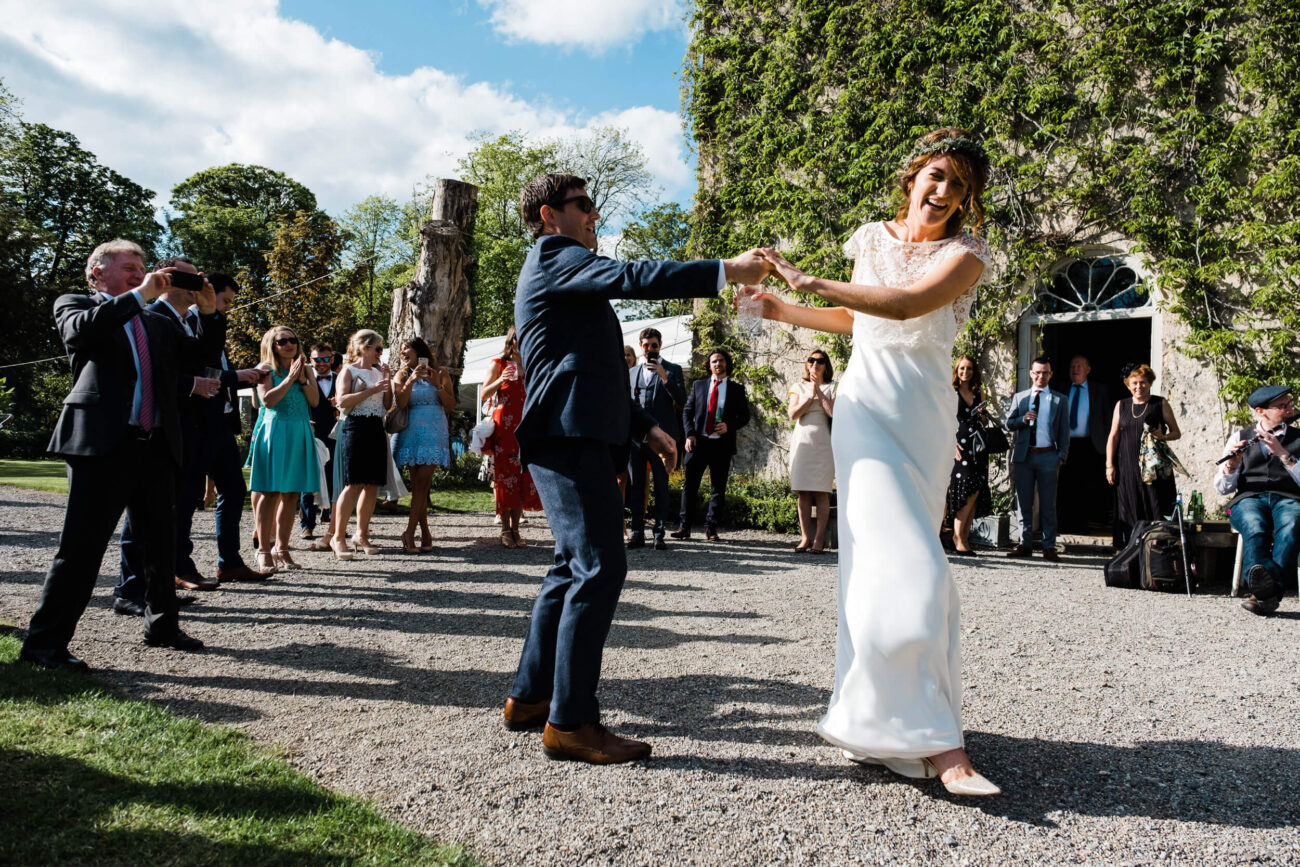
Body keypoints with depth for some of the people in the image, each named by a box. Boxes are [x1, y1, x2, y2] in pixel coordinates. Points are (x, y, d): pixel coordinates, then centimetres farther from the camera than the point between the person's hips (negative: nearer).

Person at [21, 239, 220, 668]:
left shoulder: (157, 323, 21)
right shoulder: (75, 304, 7)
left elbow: (194, 354, 14)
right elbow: (79, 331, -16)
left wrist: (207, 313, 1)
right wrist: (138, 295, -13)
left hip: (156, 447, 6)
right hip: (102, 443, -6)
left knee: (162, 543, 13)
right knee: (82, 545, -5)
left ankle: (162, 625, 28)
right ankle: (45, 641, 4)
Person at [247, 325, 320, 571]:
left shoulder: (307, 369, 13)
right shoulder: (267, 370, 1)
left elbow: (315, 401, 4)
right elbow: (268, 400, -13)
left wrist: (302, 379, -8)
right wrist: (291, 378, -12)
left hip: (300, 434, 4)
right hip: (275, 432, -4)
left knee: (292, 494, 5)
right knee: (271, 493, -4)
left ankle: (282, 548, 14)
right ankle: (263, 550, 3)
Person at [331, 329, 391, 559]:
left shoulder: (378, 372, 19)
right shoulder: (349, 370, 1)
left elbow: (387, 405, 18)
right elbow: (342, 401, -12)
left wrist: (387, 380, 6)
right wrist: (372, 390, -16)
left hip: (376, 430, 7)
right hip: (355, 428, -7)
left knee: (372, 485, 5)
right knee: (354, 484, -13)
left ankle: (362, 534, 15)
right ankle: (338, 537, -8)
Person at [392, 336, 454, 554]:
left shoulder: (440, 374, 10)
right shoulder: (402, 375, 13)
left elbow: (451, 406, 5)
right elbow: (400, 403, -4)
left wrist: (438, 385, -7)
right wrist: (411, 380, -14)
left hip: (434, 432, -1)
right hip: (412, 432, 1)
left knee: (422, 483, -11)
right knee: (418, 485, -2)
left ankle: (410, 532, -10)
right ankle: (425, 533, 3)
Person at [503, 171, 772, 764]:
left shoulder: (564, 271, 29)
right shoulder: (554, 257, -3)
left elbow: (597, 370, 29)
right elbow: (628, 278, -21)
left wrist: (645, 426, 24)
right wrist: (726, 271, -21)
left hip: (573, 436, 11)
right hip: (568, 434, -11)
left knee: (574, 565, 14)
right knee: (600, 565, -14)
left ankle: (530, 697, 21)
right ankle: (570, 721, -9)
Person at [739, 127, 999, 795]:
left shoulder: (966, 253, -1)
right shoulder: (873, 238, 10)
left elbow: (907, 304, -19)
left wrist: (813, 283, -19)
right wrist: (783, 311, 18)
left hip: (923, 415, 0)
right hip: (867, 408, 0)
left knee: (890, 561, 6)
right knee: (904, 564, -11)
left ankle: (872, 712, 22)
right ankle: (938, 742, -8)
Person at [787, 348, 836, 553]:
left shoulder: (832, 387, 9)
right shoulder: (799, 387, 14)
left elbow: (833, 413, -8)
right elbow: (793, 415, 1)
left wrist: (819, 392, -5)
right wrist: (810, 395, -5)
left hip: (823, 442, -2)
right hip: (802, 442, 2)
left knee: (821, 492, -6)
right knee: (803, 493, -1)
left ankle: (819, 539, -5)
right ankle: (805, 537, 3)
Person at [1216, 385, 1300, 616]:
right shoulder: (1241, 438, 16)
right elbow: (1223, 488, 9)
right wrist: (1231, 466, -12)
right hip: (1249, 498, 0)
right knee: (1255, 527, -38)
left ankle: (1264, 593, -52)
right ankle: (1268, 589, -58)